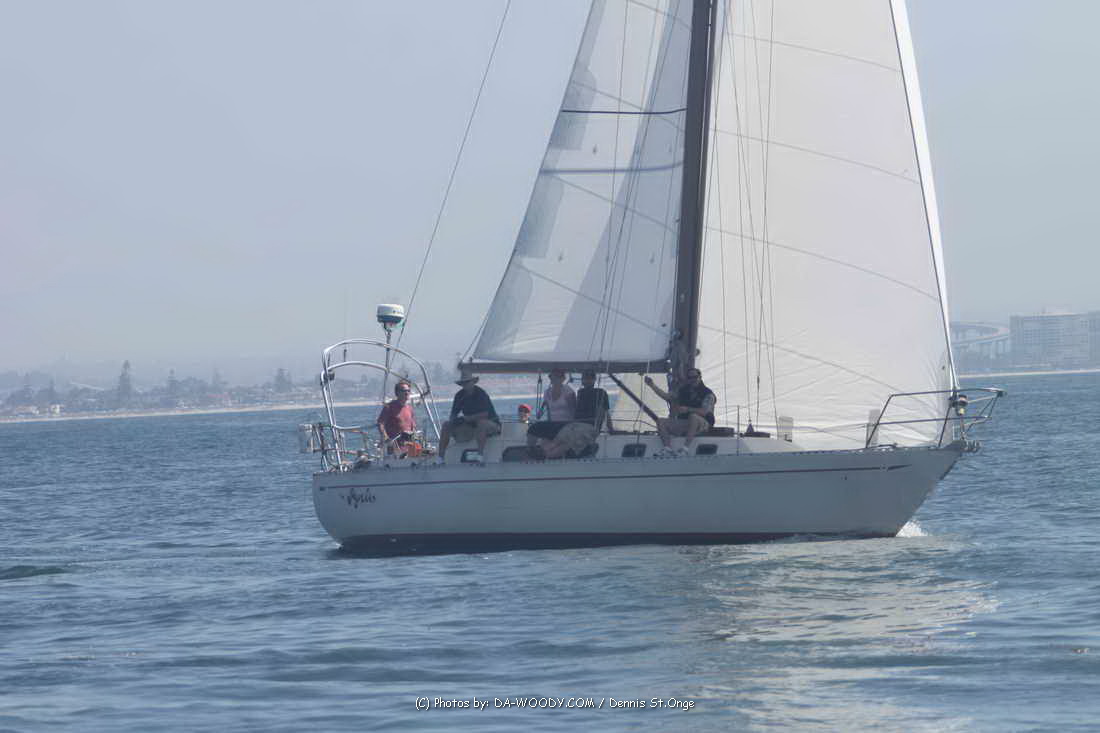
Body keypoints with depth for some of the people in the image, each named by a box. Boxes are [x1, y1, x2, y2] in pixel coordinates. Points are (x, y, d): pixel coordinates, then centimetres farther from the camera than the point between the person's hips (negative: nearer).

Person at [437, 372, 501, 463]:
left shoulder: (481, 394, -17)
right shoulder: (460, 395, 3)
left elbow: (484, 414, -26)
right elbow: (453, 414, 5)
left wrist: (466, 418, -31)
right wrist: (454, 419, -21)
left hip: (490, 424, -6)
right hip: (470, 426, 6)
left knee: (481, 422, -41)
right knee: (446, 425, -7)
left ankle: (480, 456, -45)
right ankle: (440, 459, -11)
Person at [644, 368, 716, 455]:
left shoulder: (707, 394, -3)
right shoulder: (684, 391, 16)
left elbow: (704, 412, -17)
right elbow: (666, 396, 17)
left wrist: (688, 409, -26)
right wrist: (652, 385, 10)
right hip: (684, 423, 6)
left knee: (693, 416, -40)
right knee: (661, 422, -10)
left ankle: (686, 448, -44)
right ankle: (668, 449, -27)